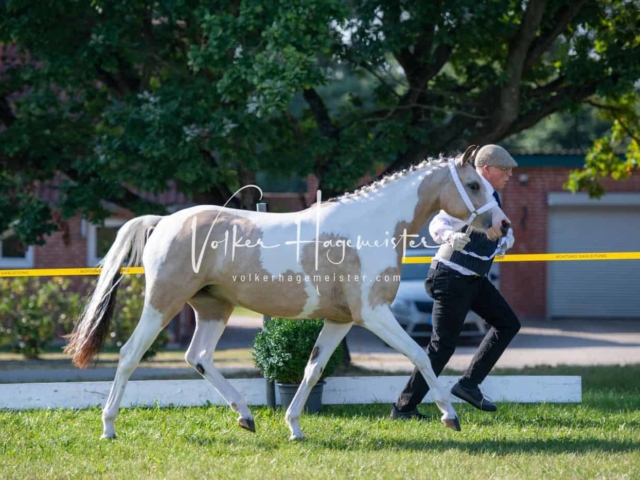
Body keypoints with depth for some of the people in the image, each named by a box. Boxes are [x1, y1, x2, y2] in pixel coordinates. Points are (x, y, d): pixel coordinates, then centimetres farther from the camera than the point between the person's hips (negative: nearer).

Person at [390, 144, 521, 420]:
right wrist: (451, 238, -52)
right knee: (443, 344, -7)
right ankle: (404, 408, -1)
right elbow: (437, 224, -31)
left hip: (473, 279, 10)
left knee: (508, 324, 8)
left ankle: (469, 384, 8)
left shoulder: (491, 197, 10)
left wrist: (506, 239, 7)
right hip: (452, 278, -10)